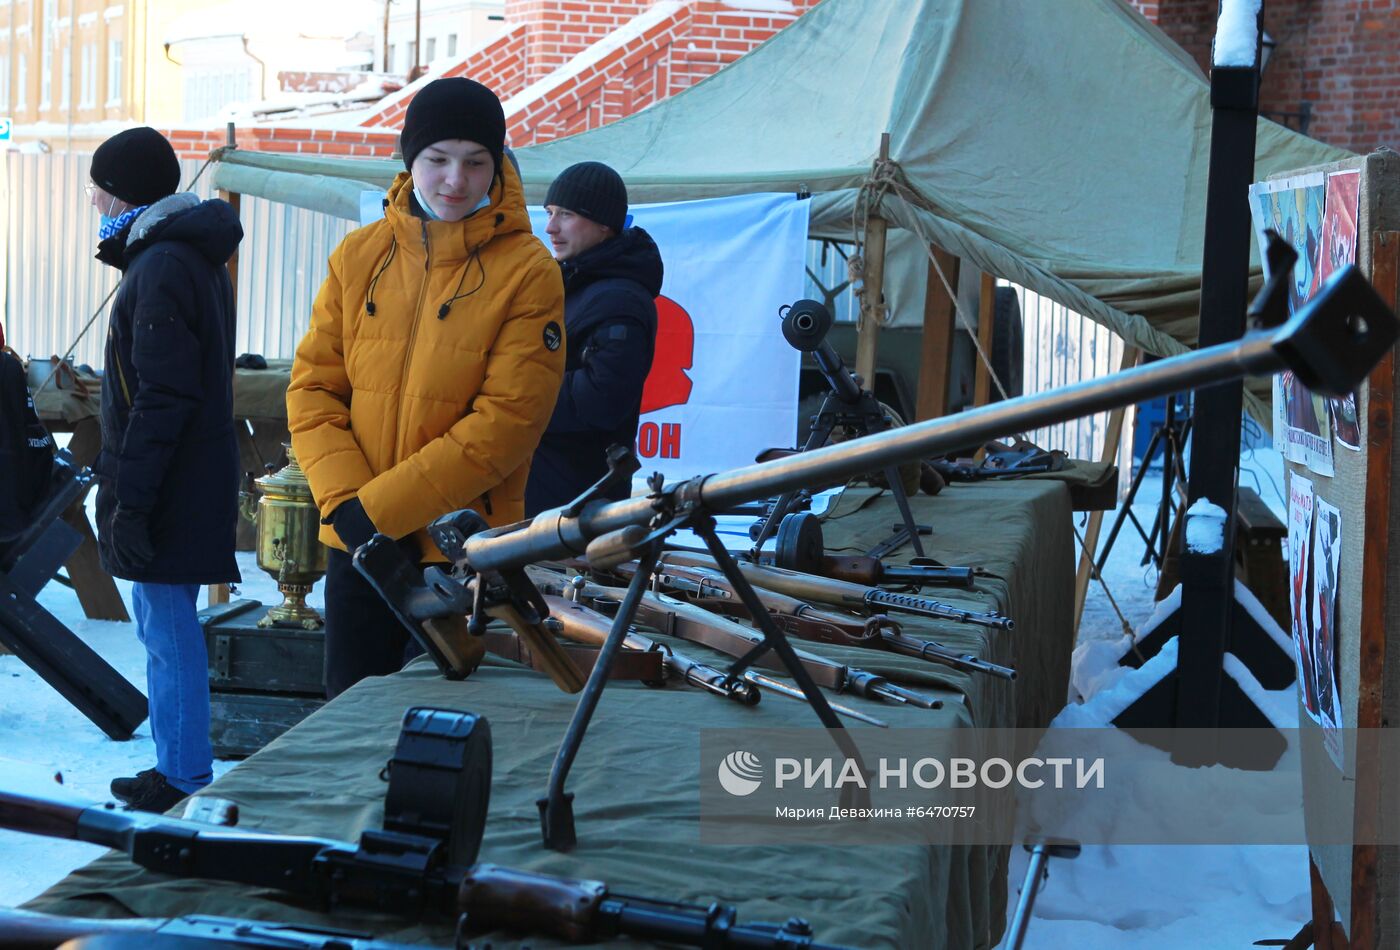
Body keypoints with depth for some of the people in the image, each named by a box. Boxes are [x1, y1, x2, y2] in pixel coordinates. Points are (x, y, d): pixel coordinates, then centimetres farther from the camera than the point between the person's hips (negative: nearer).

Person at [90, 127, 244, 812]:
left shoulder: (161, 266, -16)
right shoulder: (191, 255, 16)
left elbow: (163, 397, -22)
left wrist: (130, 501, -22)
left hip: (165, 490, -10)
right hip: (193, 476, 10)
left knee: (168, 633, -4)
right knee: (164, 627, 16)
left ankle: (183, 783, 4)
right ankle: (178, 770, 25)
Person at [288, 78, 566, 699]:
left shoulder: (528, 272, -7)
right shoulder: (360, 256, 5)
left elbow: (507, 420, -14)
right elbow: (313, 386, 5)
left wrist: (380, 508, -17)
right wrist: (345, 499, -11)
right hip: (357, 544, 4)